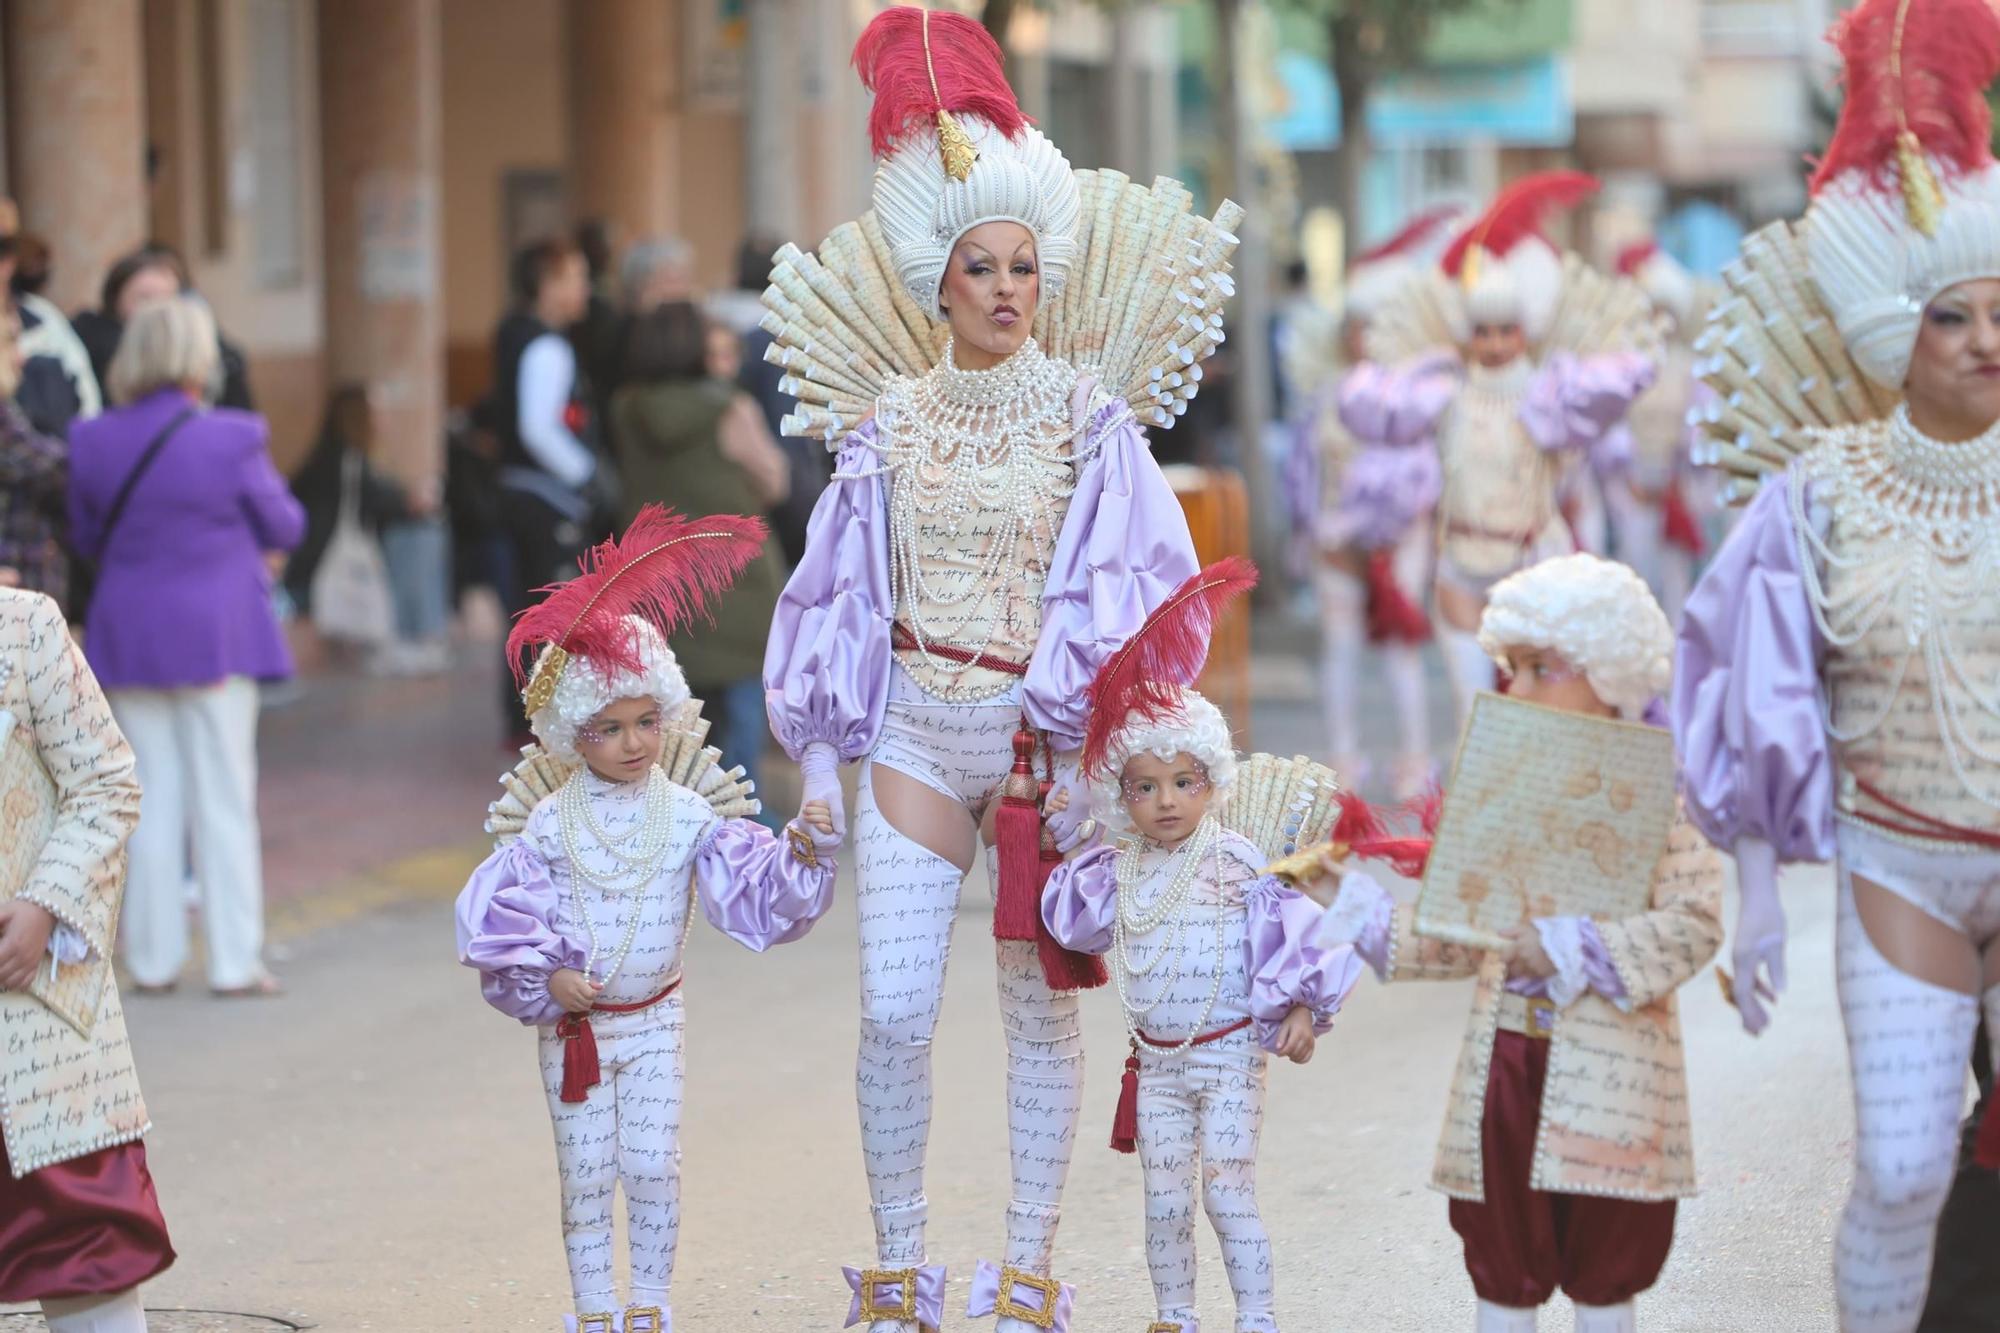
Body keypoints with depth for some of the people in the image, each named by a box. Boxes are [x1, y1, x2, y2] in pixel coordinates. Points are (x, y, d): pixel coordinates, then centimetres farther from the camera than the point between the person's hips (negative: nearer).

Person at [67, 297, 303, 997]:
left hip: (128, 634, 3)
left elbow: (86, 538, 8)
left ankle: (154, 958, 13)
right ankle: (235, 960, 7)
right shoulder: (230, 441, -14)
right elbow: (284, 528, -3)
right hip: (217, 635, -3)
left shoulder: (93, 443, -3)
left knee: (153, 800, 11)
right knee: (223, 799, 5)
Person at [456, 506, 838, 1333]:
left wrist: (804, 856, -24)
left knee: (652, 1167, 1)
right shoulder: (551, 825, -10)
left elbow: (751, 895, -9)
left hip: (652, 1019, 1)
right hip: (570, 1026, -1)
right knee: (585, 1175, 5)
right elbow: (496, 913, -10)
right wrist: (546, 981, -17)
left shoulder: (687, 819, -6)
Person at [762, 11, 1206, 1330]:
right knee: (894, 1012, -3)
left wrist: (1103, 750, -12)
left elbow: (1139, 583, -5)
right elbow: (840, 592, 9)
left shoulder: (1086, 415, -2)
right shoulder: (891, 417, 4)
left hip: (1040, 730, -1)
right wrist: (820, 757, 6)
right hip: (914, 732, 2)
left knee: (1040, 1008, 5)